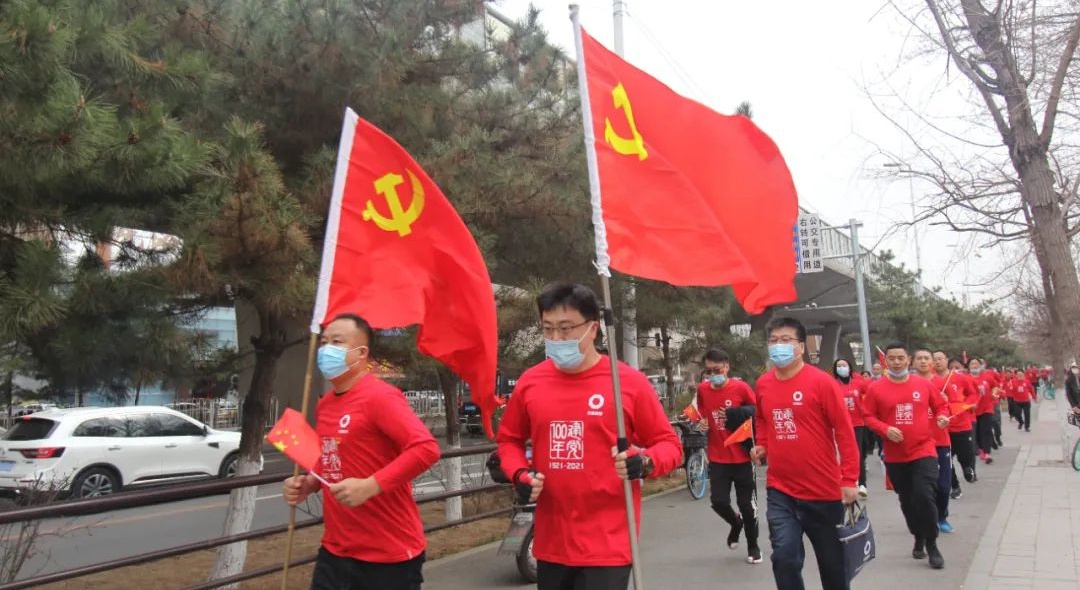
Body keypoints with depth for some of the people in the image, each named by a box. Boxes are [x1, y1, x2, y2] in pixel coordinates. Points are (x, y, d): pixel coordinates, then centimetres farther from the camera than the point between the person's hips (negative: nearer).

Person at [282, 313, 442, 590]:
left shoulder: (380, 396, -15)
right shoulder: (324, 405, 9)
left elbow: (426, 449, -26)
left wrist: (370, 486, -29)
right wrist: (308, 484, 6)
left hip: (390, 554, -7)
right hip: (335, 551, 7)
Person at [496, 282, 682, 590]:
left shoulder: (630, 382, -8)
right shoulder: (530, 382, 1)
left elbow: (669, 444, -1)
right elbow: (509, 439, 16)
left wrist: (645, 463, -21)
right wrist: (519, 474, -3)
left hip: (608, 545, -4)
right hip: (551, 543, 4)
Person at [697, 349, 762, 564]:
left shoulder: (741, 387, -11)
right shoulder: (702, 390, 0)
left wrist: (736, 414, -18)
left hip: (742, 457, -3)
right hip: (717, 458, 3)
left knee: (747, 504, 6)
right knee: (718, 501, -3)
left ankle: (753, 546, 28)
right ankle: (736, 523, 32)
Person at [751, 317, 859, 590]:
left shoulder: (821, 381, -13)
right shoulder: (763, 384, 1)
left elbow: (844, 431, -12)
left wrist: (849, 479, -15)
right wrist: (761, 445, 5)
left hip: (823, 490, -3)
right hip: (779, 490, 3)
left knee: (832, 560, 15)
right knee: (784, 557, -6)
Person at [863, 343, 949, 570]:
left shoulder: (923, 384, -1)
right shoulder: (876, 388, -5)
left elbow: (940, 406, 11)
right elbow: (868, 416, -2)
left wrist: (941, 418, -10)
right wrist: (885, 430, -18)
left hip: (923, 451, -1)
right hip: (895, 455, 1)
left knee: (924, 496, -12)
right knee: (907, 501, 14)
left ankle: (932, 544, 7)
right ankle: (918, 539, 36)